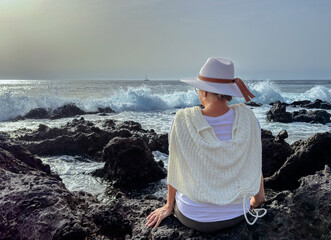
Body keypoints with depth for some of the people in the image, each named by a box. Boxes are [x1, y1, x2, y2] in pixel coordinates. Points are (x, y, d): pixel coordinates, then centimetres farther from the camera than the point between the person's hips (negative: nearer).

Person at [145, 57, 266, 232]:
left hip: (194, 217, -1)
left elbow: (174, 170, -9)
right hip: (237, 213, 1)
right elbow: (256, 164, -4)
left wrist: (169, 206, 9)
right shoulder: (246, 117, -16)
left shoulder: (183, 121, -22)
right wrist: (258, 199, 16)